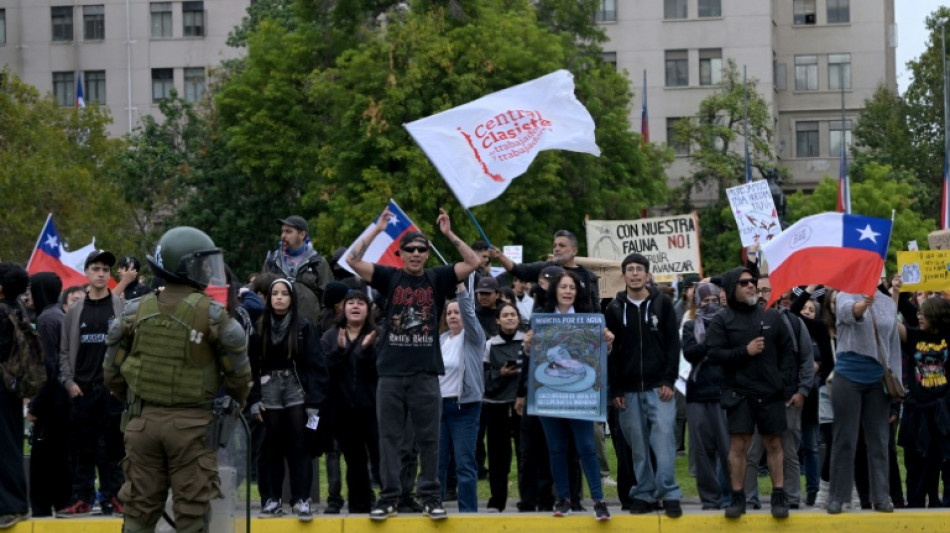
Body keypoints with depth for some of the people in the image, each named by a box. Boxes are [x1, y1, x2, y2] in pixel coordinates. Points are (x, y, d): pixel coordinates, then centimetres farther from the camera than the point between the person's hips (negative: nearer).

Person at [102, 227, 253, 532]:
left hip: (144, 420, 4)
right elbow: (238, 373, -4)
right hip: (192, 424, -3)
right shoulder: (211, 314, -8)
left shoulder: (136, 312, 2)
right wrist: (234, 405, 17)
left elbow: (112, 372, 7)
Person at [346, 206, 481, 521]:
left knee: (429, 439, 5)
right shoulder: (390, 277, 5)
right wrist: (377, 230, -6)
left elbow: (473, 263, -2)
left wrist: (449, 234, -7)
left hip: (426, 373, 0)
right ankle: (389, 497, 9)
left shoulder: (438, 279, 6)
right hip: (391, 373, 0)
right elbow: (353, 261, -3)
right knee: (390, 438, 4)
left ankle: (431, 497, 12)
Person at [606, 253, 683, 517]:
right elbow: (610, 352, 7)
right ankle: (644, 495, 11)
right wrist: (615, 390, 0)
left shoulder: (662, 303, 4)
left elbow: (673, 344, 2)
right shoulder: (615, 309, 8)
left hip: (659, 387, -2)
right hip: (628, 390, 2)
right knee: (638, 446, 3)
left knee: (664, 440, -11)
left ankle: (669, 494, -7)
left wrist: (669, 381, -7)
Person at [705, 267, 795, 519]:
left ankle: (779, 496, 11)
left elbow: (787, 349, 11)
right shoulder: (722, 320, 1)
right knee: (738, 444, -3)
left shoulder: (771, 315, 8)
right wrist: (745, 351, -15)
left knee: (774, 444, 5)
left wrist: (784, 377, -1)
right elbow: (714, 354, -8)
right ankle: (738, 498, 4)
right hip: (739, 393, -2)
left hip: (771, 393, 2)